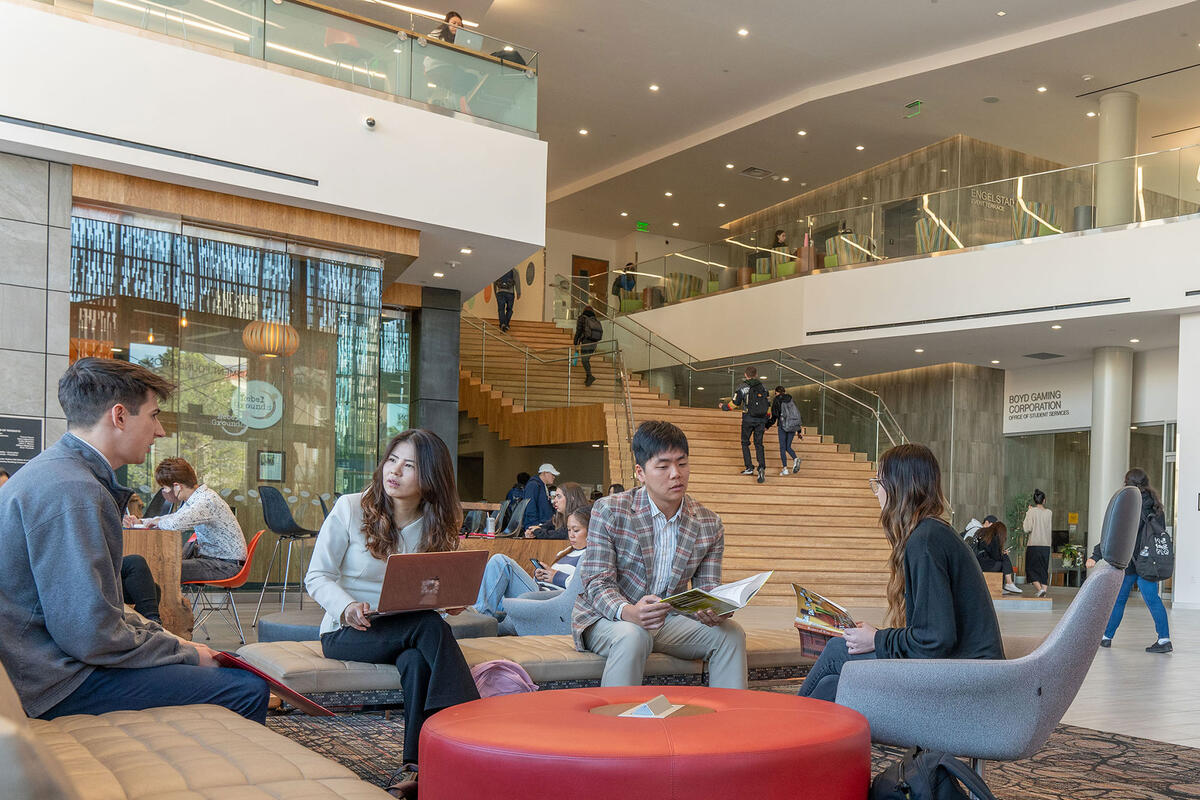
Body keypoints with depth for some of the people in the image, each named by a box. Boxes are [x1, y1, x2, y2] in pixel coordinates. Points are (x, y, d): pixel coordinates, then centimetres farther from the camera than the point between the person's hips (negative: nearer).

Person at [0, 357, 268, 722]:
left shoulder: (56, 472, 14)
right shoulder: (72, 491, -22)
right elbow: (89, 635, -25)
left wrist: (166, 637, 11)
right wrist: (183, 651, -11)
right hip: (65, 681, -11)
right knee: (249, 689, -16)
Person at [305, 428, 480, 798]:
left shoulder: (435, 524, 4)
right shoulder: (350, 508, -6)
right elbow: (317, 576, -4)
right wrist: (347, 607, -24)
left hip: (405, 632, 3)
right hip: (346, 631, -3)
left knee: (417, 661, -35)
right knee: (430, 626, -32)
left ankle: (414, 766, -26)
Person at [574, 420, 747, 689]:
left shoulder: (709, 524, 2)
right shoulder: (609, 511, -11)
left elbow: (707, 590, 2)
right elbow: (598, 583, -14)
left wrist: (713, 611, -25)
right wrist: (628, 612, -37)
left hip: (668, 619, 4)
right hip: (606, 618, -4)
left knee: (731, 633, -18)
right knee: (632, 636, -37)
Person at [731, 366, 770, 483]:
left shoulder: (743, 387, -4)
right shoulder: (763, 387, 9)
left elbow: (735, 403, -5)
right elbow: (768, 405, 11)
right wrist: (767, 422, 19)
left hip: (748, 419, -3)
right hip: (761, 420, 3)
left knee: (745, 442, 13)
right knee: (759, 444, 5)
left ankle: (749, 468, 8)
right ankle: (762, 467, -15)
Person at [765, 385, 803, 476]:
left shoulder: (777, 400, 0)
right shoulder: (791, 400, 13)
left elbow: (774, 417, -3)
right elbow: (798, 414, 14)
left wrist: (766, 426, 10)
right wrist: (799, 430, 19)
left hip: (783, 425, -4)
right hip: (793, 426, 4)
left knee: (782, 448, 2)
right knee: (788, 447, 14)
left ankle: (785, 469, -5)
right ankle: (796, 459, -14)